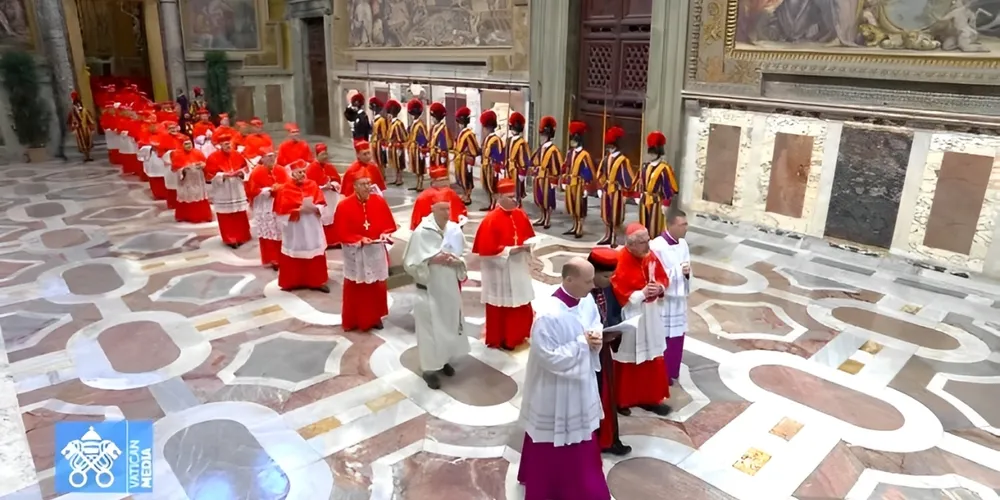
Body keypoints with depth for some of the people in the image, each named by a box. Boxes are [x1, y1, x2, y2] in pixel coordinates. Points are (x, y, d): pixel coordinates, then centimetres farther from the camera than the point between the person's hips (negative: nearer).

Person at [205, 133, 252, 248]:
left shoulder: (237, 156, 5)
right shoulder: (213, 158, -7)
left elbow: (246, 170, 10)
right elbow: (210, 175, -11)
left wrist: (241, 173, -12)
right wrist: (225, 175, -21)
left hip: (238, 191, 4)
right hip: (223, 193, -3)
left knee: (240, 215, 6)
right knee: (226, 217, 0)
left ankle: (241, 237, 19)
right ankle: (229, 239, 9)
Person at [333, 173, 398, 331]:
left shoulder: (379, 202, -3)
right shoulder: (344, 206, -12)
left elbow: (390, 225, 4)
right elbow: (341, 233, -11)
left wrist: (385, 235, -15)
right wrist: (360, 240, -22)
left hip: (376, 252, 3)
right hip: (355, 254, -3)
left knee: (377, 287, 11)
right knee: (355, 289, 7)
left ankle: (375, 317, 27)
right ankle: (353, 321, 19)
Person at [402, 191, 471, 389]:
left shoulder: (455, 229, -2)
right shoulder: (421, 232, -16)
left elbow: (464, 256, 8)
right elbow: (410, 263, -13)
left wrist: (457, 261, -13)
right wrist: (432, 260, -24)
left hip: (450, 286, 5)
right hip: (429, 288, -5)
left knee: (450, 323, 16)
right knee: (430, 327, 1)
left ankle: (444, 360, 36)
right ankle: (429, 368, 14)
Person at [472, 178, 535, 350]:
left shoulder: (520, 215, 2)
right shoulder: (491, 220, -17)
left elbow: (530, 236, 14)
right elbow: (486, 249, -20)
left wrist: (527, 245, -8)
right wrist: (510, 250, -22)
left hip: (519, 269, 6)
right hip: (499, 270, -6)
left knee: (521, 304, 14)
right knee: (500, 306, 6)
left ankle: (518, 334, 32)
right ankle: (498, 340, 21)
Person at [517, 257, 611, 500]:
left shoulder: (587, 301, -7)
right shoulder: (548, 315, -31)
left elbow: (595, 326, 10)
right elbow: (548, 357, -27)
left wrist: (596, 338, -13)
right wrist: (582, 342, -23)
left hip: (581, 382, 8)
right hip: (555, 391, -8)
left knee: (582, 439, 24)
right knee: (552, 445, 14)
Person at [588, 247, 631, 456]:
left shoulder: (608, 289, -3)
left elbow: (615, 314, 10)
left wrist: (616, 331, -9)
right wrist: (601, 336, -27)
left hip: (603, 351, 8)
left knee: (607, 396, 21)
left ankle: (608, 440, 40)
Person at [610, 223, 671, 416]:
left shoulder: (651, 257, 0)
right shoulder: (619, 263, -21)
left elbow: (663, 278, 11)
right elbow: (619, 295, -21)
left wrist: (660, 288, -10)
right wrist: (642, 293, -25)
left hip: (651, 318, 7)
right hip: (630, 320, -6)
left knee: (652, 359, 15)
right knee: (627, 362, 8)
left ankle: (649, 398, 30)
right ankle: (622, 400, 24)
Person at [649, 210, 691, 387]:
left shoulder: (683, 244, 5)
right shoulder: (657, 246, -18)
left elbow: (687, 268, 11)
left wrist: (687, 272, -11)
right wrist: (678, 270, -19)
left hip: (679, 297, 7)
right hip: (664, 299, -7)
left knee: (677, 336, 15)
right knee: (664, 338, 2)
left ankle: (672, 371, 31)